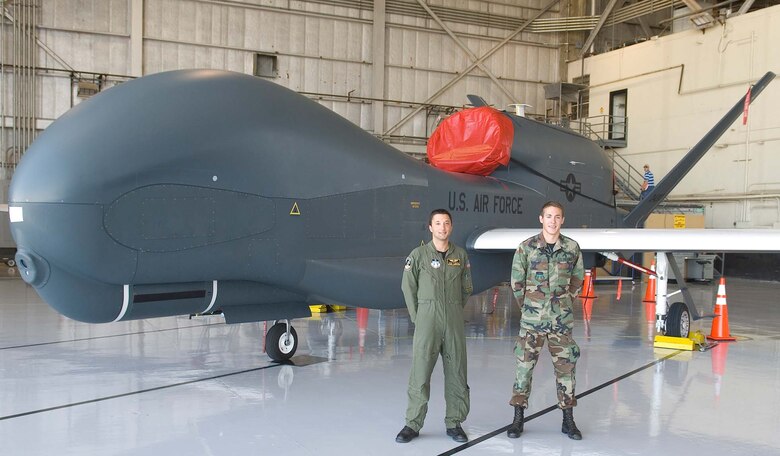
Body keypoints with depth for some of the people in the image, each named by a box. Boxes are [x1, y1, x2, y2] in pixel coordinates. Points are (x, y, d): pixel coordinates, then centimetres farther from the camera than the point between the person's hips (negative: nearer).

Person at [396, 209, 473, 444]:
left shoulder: (461, 255, 5)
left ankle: (454, 423, 20)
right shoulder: (418, 255, -2)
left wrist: (454, 312, 10)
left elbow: (466, 289, 15)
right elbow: (408, 287, 4)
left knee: (456, 374, 8)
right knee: (420, 374, -2)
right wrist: (418, 317, 4)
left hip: (454, 322, 3)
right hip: (427, 321, -3)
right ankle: (413, 424, 9)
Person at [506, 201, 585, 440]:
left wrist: (565, 302, 9)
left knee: (566, 367, 7)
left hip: (562, 320, 2)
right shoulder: (526, 247, -4)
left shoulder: (572, 248, 1)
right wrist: (528, 306, 6)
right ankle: (518, 418, 14)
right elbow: (517, 281, 3)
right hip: (532, 320, -1)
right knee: (524, 366, 3)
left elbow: (577, 280, 12)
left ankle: (568, 420, 20)